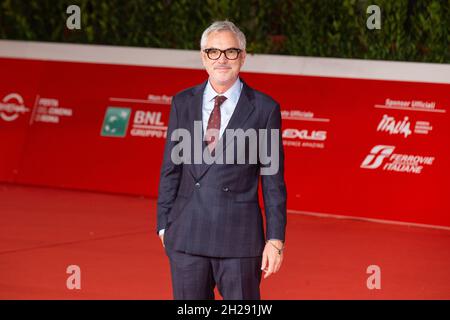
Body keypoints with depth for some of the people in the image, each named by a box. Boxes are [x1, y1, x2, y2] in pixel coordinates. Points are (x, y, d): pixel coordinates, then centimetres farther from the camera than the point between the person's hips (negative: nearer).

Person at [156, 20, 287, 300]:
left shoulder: (264, 109, -1)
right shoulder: (183, 103, 8)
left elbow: (273, 179, -1)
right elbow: (171, 167, 10)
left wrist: (276, 239, -5)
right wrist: (164, 224, 7)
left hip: (239, 237, -3)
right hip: (187, 234, 3)